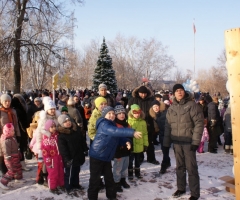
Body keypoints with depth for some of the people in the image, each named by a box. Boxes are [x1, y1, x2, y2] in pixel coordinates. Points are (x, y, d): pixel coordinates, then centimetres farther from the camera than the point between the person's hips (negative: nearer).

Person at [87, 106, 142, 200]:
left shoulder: (112, 124, 11)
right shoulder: (104, 124, -21)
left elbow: (117, 137, 13)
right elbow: (115, 131, -39)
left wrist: (126, 141, -10)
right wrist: (132, 132, -47)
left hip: (107, 156, 9)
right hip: (97, 155, -9)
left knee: (109, 177, 16)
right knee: (95, 178, 3)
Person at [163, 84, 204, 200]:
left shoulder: (192, 105, -7)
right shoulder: (171, 108, 9)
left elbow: (199, 123, -11)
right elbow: (168, 126, 12)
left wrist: (196, 141, -16)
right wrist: (166, 142, 9)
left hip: (188, 141, -5)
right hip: (176, 142, 5)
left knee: (191, 167, 0)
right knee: (179, 166, 16)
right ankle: (181, 188, 31)